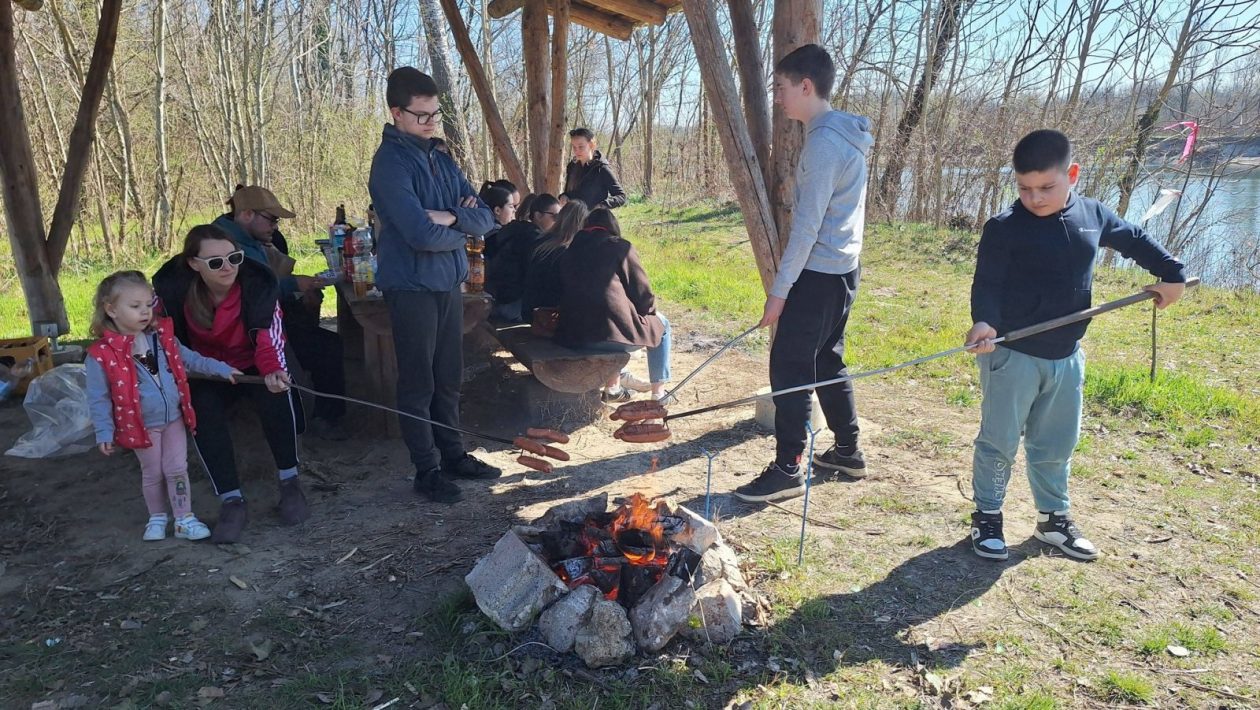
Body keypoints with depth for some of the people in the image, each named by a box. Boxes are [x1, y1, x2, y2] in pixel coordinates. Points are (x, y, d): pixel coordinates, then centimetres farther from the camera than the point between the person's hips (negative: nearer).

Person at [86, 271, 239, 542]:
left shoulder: (162, 336, -3)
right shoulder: (101, 355, -15)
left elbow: (189, 359, 9)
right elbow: (99, 399, -10)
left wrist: (221, 369, 3)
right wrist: (104, 433, -10)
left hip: (174, 419, 3)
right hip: (142, 425, -3)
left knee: (177, 469, 7)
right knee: (152, 473, 12)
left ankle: (184, 519, 17)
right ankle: (157, 518, 32)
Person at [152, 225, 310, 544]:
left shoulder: (258, 282, -25)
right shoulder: (172, 287, -18)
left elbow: (269, 334, -31)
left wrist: (273, 370, -51)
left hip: (253, 366, -1)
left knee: (276, 395, -32)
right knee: (202, 412, -28)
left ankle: (290, 483, -14)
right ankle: (231, 501, -19)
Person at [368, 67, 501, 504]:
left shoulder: (441, 160, 12)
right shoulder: (391, 163, -13)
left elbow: (485, 219, 6)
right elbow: (422, 234, -23)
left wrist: (450, 216, -14)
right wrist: (462, 229, -5)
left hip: (449, 283, 7)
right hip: (412, 286, -7)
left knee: (449, 378, 15)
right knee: (418, 383, 3)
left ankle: (453, 455, 28)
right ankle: (427, 471, 14)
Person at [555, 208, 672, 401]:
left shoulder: (569, 251, 14)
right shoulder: (621, 247, 1)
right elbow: (643, 294, 0)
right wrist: (650, 310, 23)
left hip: (571, 337, 5)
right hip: (615, 334, -5)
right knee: (661, 324, 25)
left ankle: (613, 388, 37)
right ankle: (658, 393, 25)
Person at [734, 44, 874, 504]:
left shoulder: (824, 141, -18)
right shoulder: (843, 134, 13)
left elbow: (807, 226, -21)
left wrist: (780, 289, -18)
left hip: (819, 275, -10)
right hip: (841, 270, 10)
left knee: (789, 367, -5)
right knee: (827, 363, 18)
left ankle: (787, 470, 2)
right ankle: (848, 451, 28)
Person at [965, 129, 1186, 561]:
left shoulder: (1093, 216, 3)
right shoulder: (1004, 228, -13)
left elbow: (1136, 241, 22)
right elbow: (987, 283, -18)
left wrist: (1172, 275, 23)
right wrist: (984, 321, -35)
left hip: (1066, 356, 5)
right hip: (1012, 353, -5)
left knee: (1056, 444, 17)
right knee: (999, 440, 4)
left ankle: (1053, 518, 32)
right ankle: (987, 517, 20)